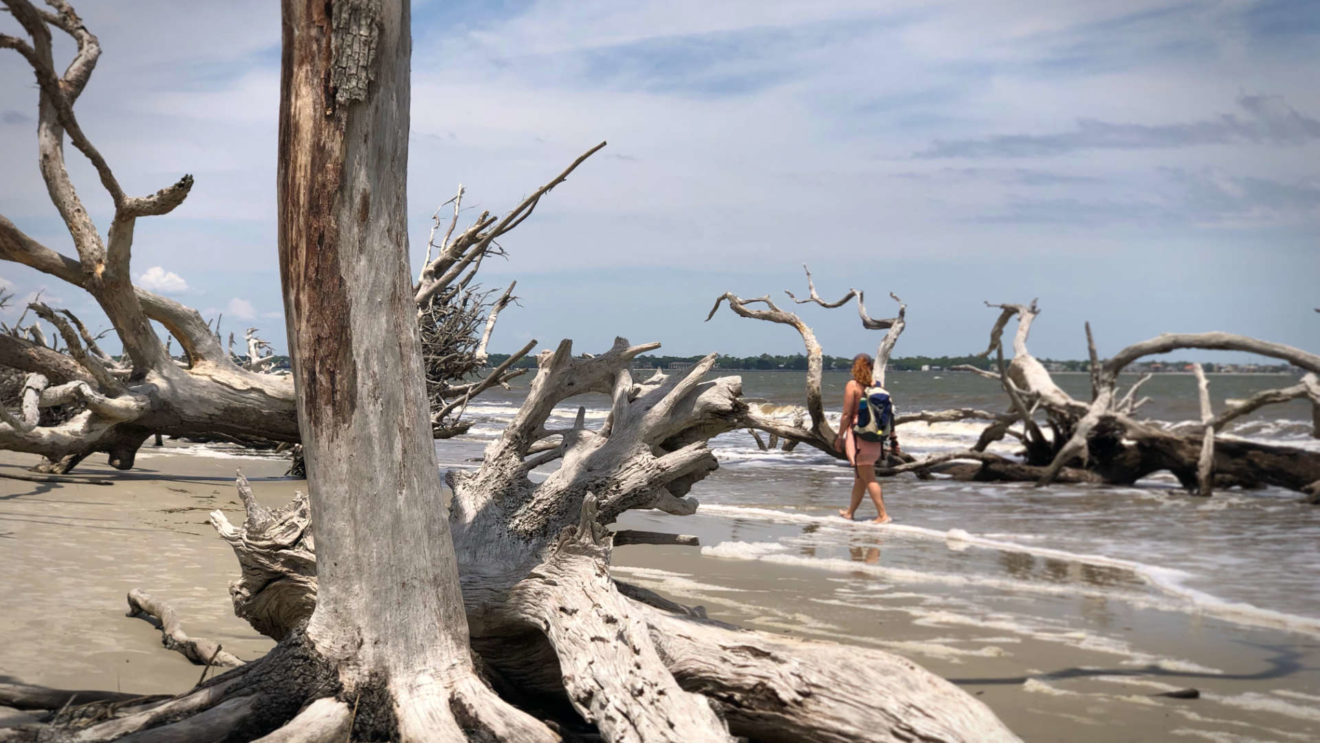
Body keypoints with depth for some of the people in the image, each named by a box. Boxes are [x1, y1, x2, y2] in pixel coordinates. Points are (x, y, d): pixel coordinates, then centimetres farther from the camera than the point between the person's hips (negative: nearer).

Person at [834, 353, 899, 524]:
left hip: (858, 433, -6)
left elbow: (846, 414, -11)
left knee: (868, 478, -4)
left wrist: (840, 437, -4)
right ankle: (850, 512, 30)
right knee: (860, 476, 17)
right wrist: (893, 438, 10)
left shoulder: (852, 385, -9)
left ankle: (883, 515, -9)